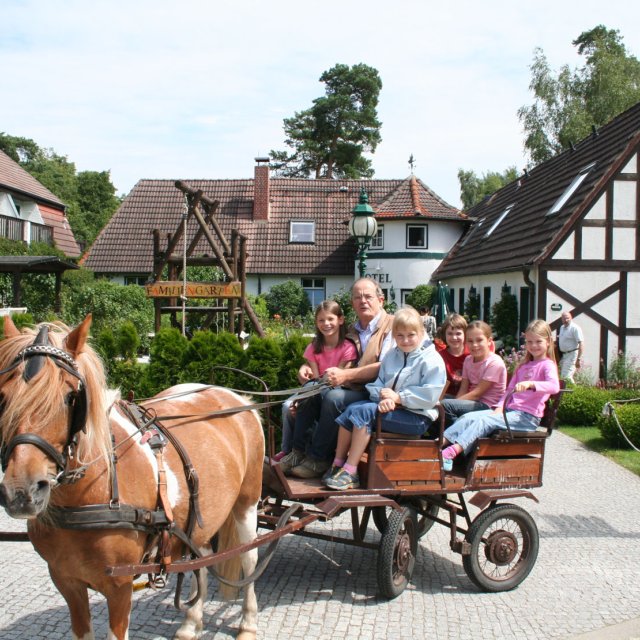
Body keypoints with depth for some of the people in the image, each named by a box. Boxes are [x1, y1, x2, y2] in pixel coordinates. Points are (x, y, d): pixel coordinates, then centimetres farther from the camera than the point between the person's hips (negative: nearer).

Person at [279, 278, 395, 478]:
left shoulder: (391, 326, -4)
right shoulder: (351, 331, 19)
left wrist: (346, 375, -26)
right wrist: (307, 367, 1)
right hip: (348, 389, 7)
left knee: (334, 397, -30)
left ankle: (317, 459, -16)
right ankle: (299, 451, -9)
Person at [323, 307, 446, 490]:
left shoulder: (432, 359, -8)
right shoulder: (391, 355, 13)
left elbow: (431, 396, -18)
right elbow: (378, 383, 9)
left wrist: (398, 397, -17)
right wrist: (383, 397, -14)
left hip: (418, 417, -7)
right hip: (389, 407, 7)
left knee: (364, 411, -24)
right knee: (352, 409, -14)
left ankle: (350, 472, -22)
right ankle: (338, 464, -7)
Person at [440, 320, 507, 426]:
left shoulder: (494, 363, -12)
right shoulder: (468, 360, 10)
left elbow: (477, 393, -14)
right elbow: (463, 389, 5)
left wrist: (455, 402, -18)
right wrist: (455, 402, -13)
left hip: (488, 406, -7)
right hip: (472, 402, 7)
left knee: (445, 405, -25)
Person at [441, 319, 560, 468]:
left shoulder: (547, 365, -1)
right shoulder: (523, 366, 25)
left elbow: (554, 386, -22)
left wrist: (530, 384, -37)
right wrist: (500, 407, 4)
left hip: (527, 416, -7)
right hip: (510, 409, 8)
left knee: (484, 420, -28)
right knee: (469, 417, -13)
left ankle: (450, 454, -41)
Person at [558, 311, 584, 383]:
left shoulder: (575, 328, -15)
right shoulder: (562, 327, 13)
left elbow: (581, 344, -20)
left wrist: (579, 359, -25)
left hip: (572, 355, -9)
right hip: (563, 355, 9)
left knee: (565, 376, -16)